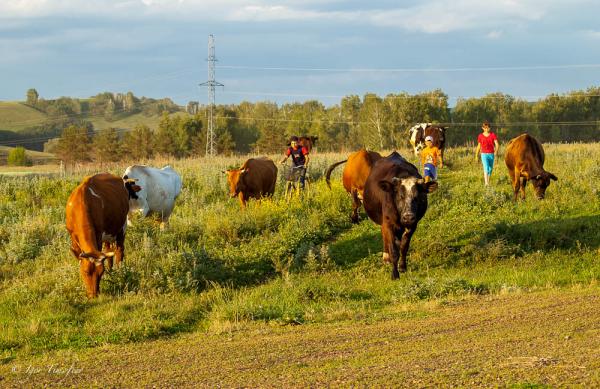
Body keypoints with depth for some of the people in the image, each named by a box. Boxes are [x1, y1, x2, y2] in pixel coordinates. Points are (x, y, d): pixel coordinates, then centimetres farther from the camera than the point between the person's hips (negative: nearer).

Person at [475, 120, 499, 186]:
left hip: (491, 154, 2)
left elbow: (497, 144, -6)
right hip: (484, 154, -2)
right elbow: (479, 146, 12)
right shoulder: (480, 136, 3)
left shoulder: (493, 135, 1)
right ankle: (486, 183, -24)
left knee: (490, 169, 12)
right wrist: (476, 156, 15)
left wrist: (496, 152, -22)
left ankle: (488, 181, 32)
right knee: (486, 168, -18)